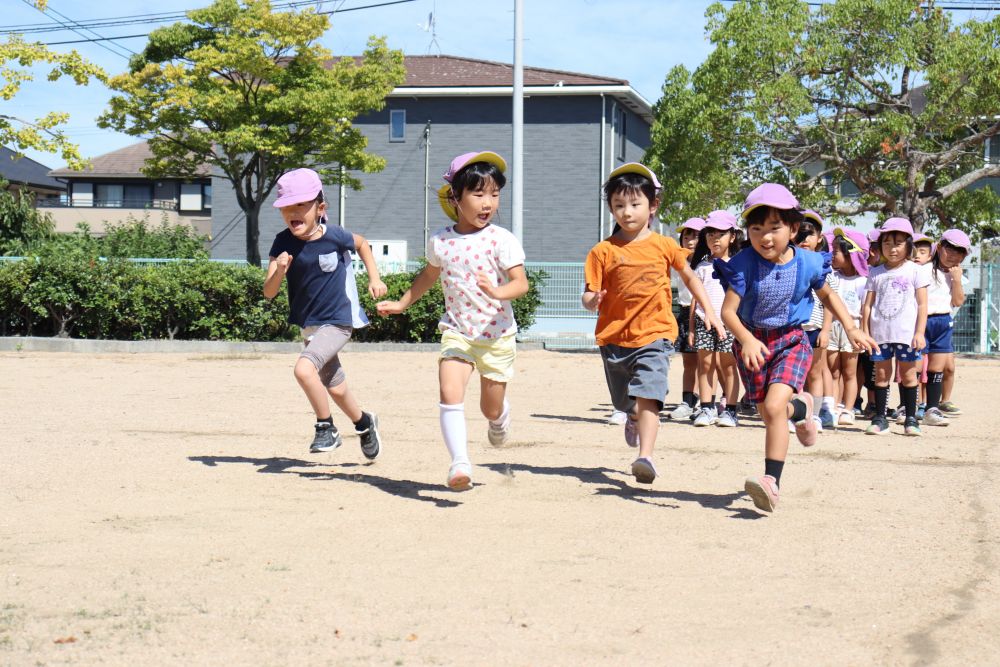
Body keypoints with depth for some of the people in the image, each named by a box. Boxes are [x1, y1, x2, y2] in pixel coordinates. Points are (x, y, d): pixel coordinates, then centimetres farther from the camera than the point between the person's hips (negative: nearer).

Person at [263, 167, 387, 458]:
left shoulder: (333, 236, -16)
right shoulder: (283, 243, -10)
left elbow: (362, 243, 8)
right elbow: (269, 292, -16)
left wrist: (374, 278, 3)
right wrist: (279, 271, -35)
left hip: (337, 322, -5)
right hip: (308, 325, 5)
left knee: (304, 368, -27)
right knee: (335, 388, 20)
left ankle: (326, 428, -8)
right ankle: (364, 423, 47)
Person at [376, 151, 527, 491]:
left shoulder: (502, 240, -10)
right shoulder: (439, 241, 1)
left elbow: (521, 283, -17)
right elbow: (429, 275, 22)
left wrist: (498, 292, -36)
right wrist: (402, 303, 25)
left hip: (497, 335, -2)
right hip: (456, 332, 2)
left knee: (491, 409, 12)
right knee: (450, 394, -21)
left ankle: (499, 419, 49)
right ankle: (460, 463, -25)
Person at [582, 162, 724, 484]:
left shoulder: (664, 246, 0)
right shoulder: (603, 251, -4)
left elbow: (689, 276, 16)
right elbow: (589, 296, -5)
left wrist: (710, 311, 12)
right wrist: (593, 300, -29)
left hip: (655, 336, -2)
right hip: (615, 337, 2)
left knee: (648, 396, -22)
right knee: (625, 403, 21)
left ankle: (646, 457, -29)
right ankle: (634, 419, 57)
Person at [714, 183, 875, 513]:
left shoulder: (806, 263, -9)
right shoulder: (743, 264, -16)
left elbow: (827, 295, 12)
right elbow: (728, 310, -20)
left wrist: (852, 329, 6)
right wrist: (747, 340, -38)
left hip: (791, 341, -1)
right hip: (753, 343, 1)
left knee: (773, 406, -22)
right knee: (768, 413, 13)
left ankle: (771, 481, -18)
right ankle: (800, 407, 51)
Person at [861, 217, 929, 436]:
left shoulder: (916, 271, 3)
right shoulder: (875, 273, 9)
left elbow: (922, 304, 0)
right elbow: (868, 305, 9)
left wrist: (919, 332, -7)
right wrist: (864, 331, 1)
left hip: (906, 333, -2)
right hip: (880, 333, 2)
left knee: (908, 374, 2)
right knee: (881, 374, 3)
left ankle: (910, 418, 7)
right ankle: (880, 418, 6)